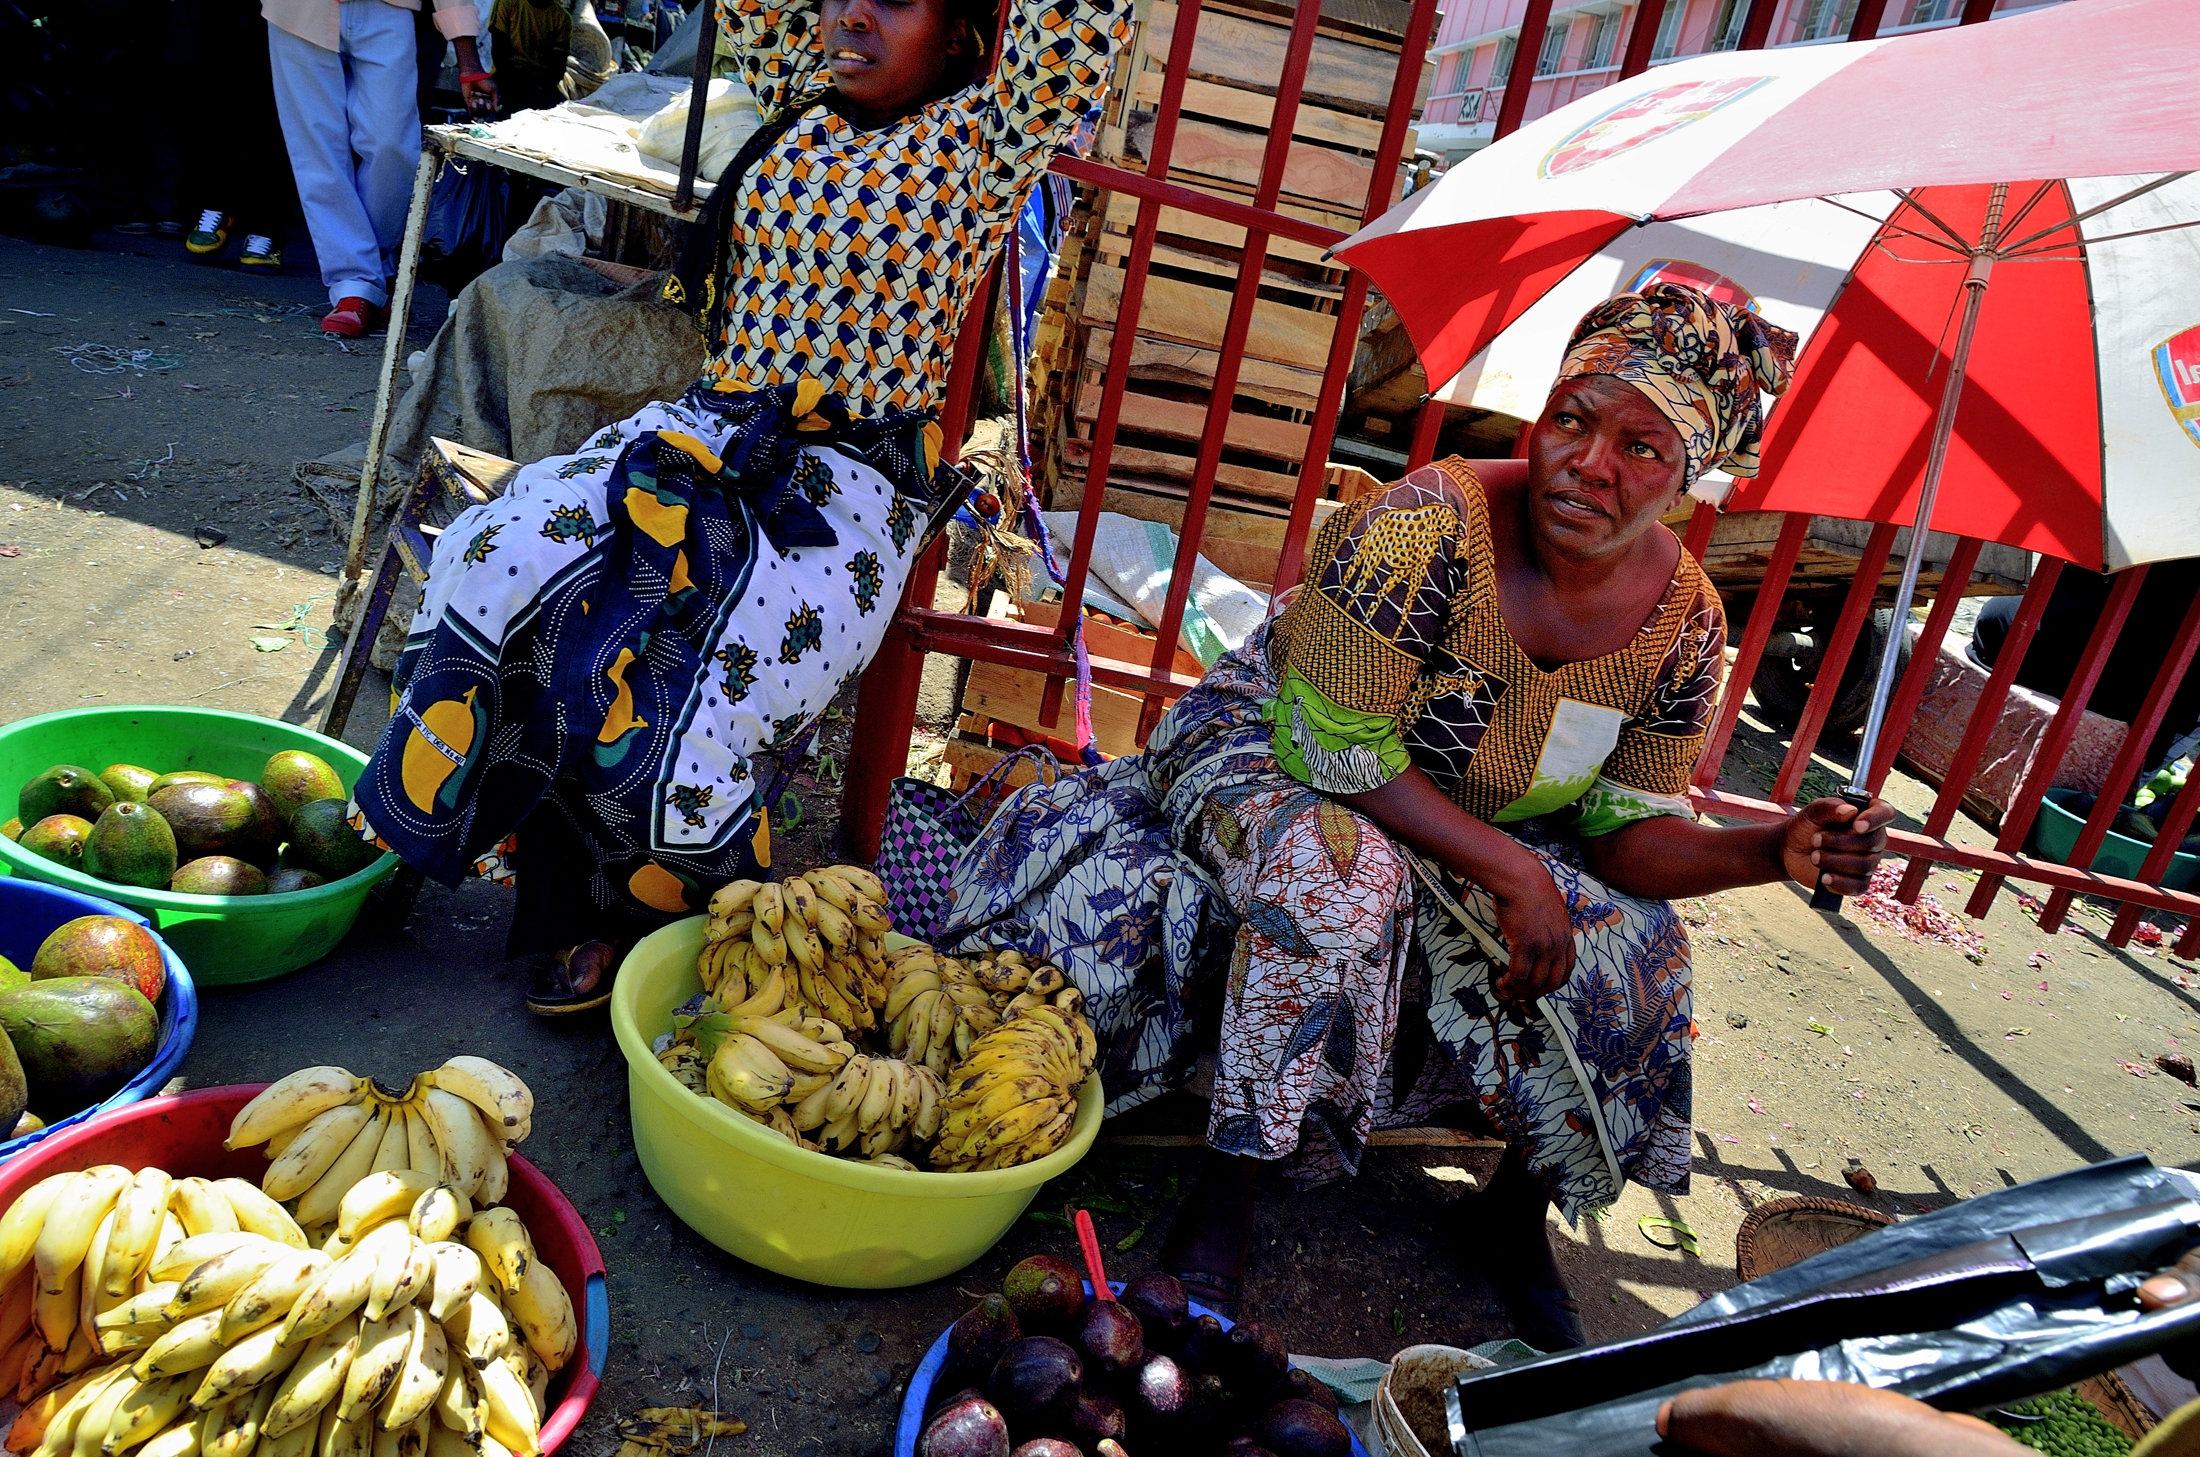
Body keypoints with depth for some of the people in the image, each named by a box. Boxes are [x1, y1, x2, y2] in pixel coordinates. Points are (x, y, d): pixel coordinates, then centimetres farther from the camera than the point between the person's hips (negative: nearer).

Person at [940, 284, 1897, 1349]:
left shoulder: (1683, 621, -11)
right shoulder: (1431, 524, -28)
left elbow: (1625, 830, -7)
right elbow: (1334, 745, -28)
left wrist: (1774, 852, -25)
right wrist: (1508, 871, -31)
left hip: (1486, 832, 5)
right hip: (1274, 754, -5)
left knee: (1636, 950, -14)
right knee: (1345, 881, -37)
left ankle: (1518, 1209, 10)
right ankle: (1226, 1191, -19)